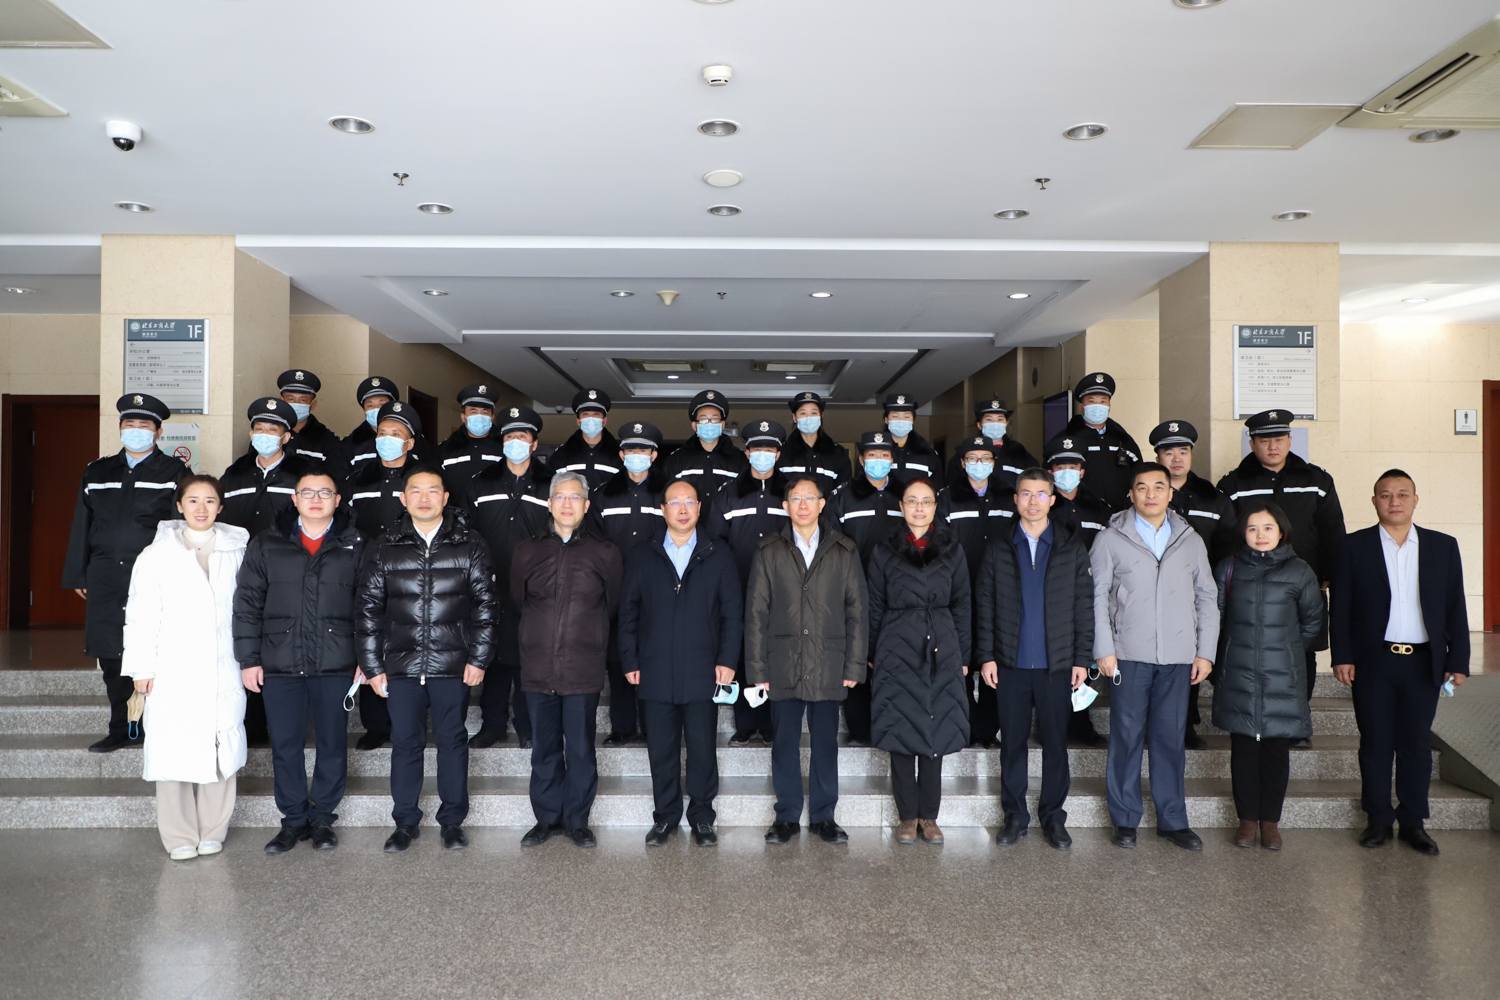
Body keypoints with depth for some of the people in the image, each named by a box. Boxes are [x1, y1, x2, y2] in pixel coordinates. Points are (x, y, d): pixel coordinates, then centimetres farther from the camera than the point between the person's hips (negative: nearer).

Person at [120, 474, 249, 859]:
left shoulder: (236, 552, 8)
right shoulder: (158, 554, 4)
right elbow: (141, 614, 2)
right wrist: (142, 668, -2)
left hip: (223, 670, 1)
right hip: (173, 671, -1)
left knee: (222, 748, 2)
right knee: (174, 749, -1)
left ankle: (212, 831, 15)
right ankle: (179, 836, 13)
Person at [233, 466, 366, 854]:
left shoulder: (355, 546, 3)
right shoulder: (266, 546, 6)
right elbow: (247, 604, 6)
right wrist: (248, 659, 0)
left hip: (335, 665, -1)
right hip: (279, 664, 1)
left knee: (333, 744, 7)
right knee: (285, 745, 7)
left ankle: (322, 818, 23)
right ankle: (294, 819, 23)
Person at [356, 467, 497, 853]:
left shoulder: (469, 545, 2)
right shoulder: (382, 549, 6)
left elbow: (485, 605, 2)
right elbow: (368, 611, 7)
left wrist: (479, 658, -4)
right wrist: (372, 666, 2)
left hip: (453, 665, -1)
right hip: (402, 664, 1)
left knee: (452, 741, 7)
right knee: (405, 743, 8)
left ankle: (452, 821, 20)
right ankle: (405, 822, 22)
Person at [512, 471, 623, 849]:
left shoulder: (605, 553, 3)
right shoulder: (527, 551, 7)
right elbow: (518, 601, 17)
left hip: (584, 670, -1)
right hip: (538, 668, 2)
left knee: (581, 749, 4)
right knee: (545, 748, 11)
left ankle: (577, 821, 18)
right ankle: (547, 817, 24)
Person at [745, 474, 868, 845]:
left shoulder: (844, 551, 6)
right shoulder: (769, 553, 6)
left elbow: (857, 611, 5)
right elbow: (756, 614, 4)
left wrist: (854, 664, -1)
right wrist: (757, 668, -1)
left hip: (828, 667, 0)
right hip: (784, 666, 0)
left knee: (825, 742, 7)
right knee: (785, 742, 7)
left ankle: (823, 816, 21)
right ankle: (787, 816, 20)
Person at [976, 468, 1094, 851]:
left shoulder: (1072, 548, 4)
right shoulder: (999, 549, 6)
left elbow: (1084, 606, 3)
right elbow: (985, 606, 5)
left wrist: (1082, 658, -2)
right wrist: (986, 655, -1)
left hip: (1057, 665, -1)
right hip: (1011, 664, 1)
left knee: (1055, 742, 6)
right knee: (1013, 742, 7)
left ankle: (1053, 817, 20)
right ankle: (1014, 816, 19)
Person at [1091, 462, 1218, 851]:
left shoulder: (1191, 541, 11)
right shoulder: (1110, 539, 1)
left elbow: (1207, 598, 13)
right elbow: (1097, 597, -1)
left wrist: (1205, 652, 6)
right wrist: (1103, 650, -7)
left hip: (1177, 658, 2)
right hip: (1129, 657, -2)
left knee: (1171, 738, 7)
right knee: (1127, 737, 3)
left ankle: (1172, 820, 19)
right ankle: (1125, 820, 14)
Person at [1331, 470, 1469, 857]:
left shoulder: (1443, 546, 7)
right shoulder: (1355, 547, 1)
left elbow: (1455, 608, 7)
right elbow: (1341, 607, 1)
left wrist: (1458, 660, 2)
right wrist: (1342, 657, -5)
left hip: (1423, 663, 1)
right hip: (1373, 662, -1)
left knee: (1417, 744, 8)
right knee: (1376, 743, 6)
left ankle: (1413, 822, 19)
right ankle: (1379, 820, 16)